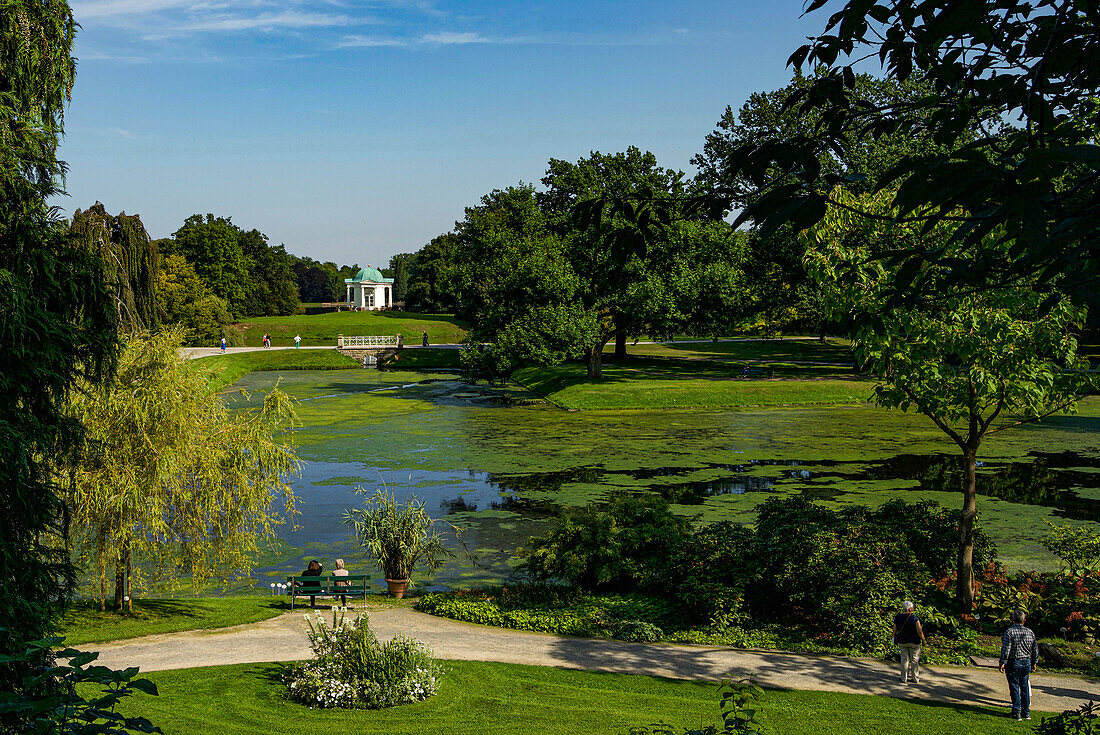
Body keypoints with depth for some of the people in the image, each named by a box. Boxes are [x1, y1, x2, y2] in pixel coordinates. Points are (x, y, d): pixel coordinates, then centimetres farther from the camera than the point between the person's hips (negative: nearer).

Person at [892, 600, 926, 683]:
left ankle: (904, 678, 10)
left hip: (902, 642, 3)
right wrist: (923, 640, -2)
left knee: (904, 659, 10)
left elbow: (894, 630, 2)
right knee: (915, 659, 9)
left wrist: (894, 639, 17)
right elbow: (919, 631, -15)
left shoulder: (898, 618, -3)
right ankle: (915, 678, 16)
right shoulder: (915, 618, -14)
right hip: (914, 642, -3)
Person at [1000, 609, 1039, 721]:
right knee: (1025, 687, 13)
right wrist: (1034, 663, 19)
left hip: (1013, 663, -5)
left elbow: (1005, 650, -16)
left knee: (1014, 688, 2)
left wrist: (1002, 662, -10)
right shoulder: (1030, 632, 3)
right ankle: (1026, 712, 17)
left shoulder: (1009, 632, -13)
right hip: (1027, 663, 5)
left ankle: (1017, 712, 4)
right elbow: (1035, 650, 9)